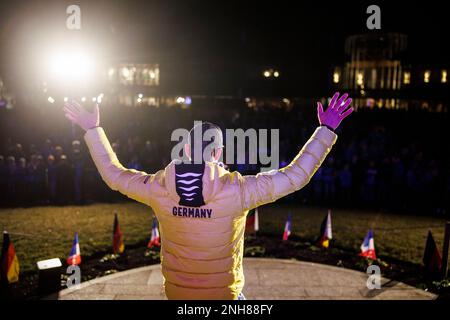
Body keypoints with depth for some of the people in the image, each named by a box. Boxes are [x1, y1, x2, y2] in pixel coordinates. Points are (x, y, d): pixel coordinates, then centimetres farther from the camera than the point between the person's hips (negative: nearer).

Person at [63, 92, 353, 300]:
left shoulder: (158, 188, -16)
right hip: (223, 293, -2)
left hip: (176, 291, 3)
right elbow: (295, 176, -20)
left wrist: (92, 129, 11)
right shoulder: (237, 190, -25)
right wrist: (326, 131, -12)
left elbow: (113, 173, 0)